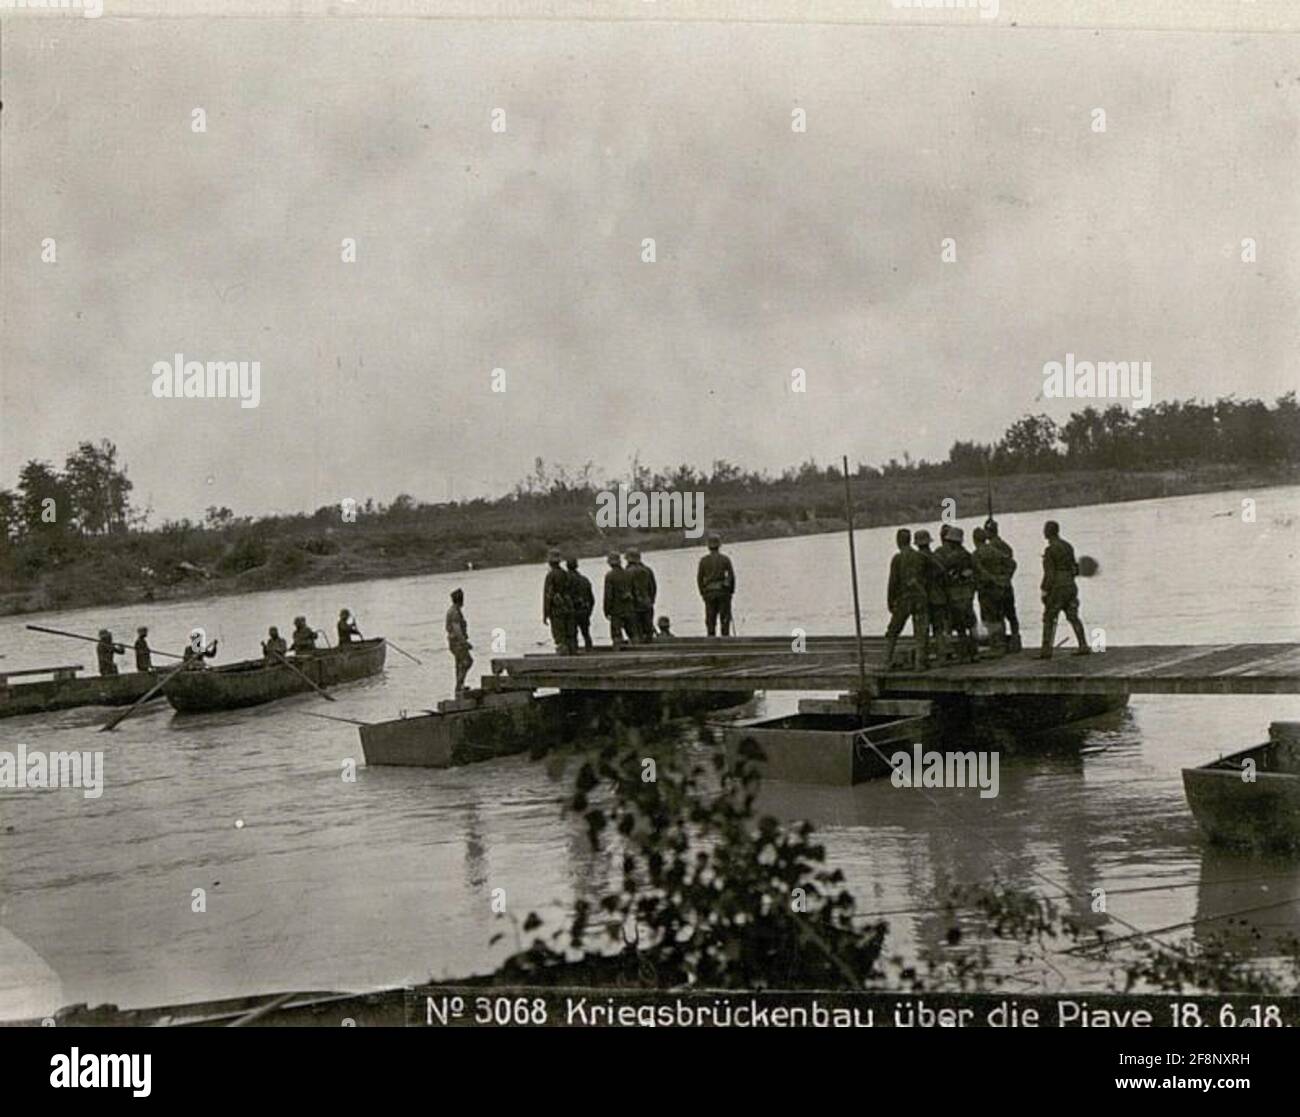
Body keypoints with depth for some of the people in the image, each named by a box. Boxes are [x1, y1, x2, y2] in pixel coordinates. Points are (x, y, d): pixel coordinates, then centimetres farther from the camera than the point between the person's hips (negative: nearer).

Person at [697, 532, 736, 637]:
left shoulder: (704, 560, 1)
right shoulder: (725, 559, -2)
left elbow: (699, 578, 2)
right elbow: (732, 576, -2)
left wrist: (702, 593, 10)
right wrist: (731, 591, 8)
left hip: (709, 593, 1)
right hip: (723, 591, -1)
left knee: (710, 619, 6)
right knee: (725, 618, 4)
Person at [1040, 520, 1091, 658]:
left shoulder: (1050, 550, -14)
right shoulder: (1067, 546, 12)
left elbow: (1049, 574, -17)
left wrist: (1044, 591, -12)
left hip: (1057, 588, -7)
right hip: (1071, 585, 7)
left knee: (1049, 618, -1)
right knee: (1073, 617, 8)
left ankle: (1046, 650, -3)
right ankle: (1083, 647, 1)